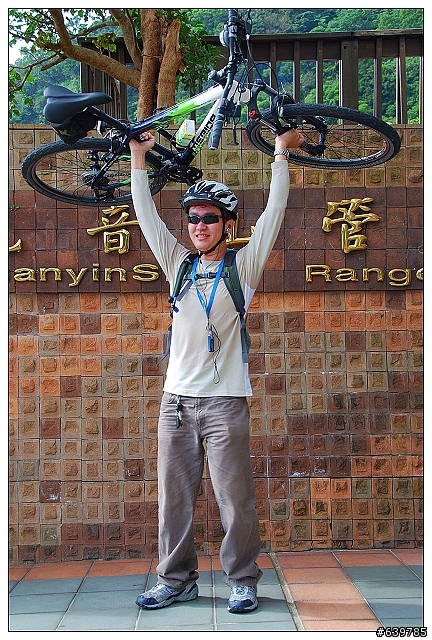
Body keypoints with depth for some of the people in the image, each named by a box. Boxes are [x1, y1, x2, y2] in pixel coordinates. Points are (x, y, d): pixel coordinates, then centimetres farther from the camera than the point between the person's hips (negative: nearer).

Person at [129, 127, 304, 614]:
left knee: (235, 498, -2)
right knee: (174, 496, 6)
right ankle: (176, 580, 17)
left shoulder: (243, 266, 4)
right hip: (177, 397, 4)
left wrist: (281, 154, -1)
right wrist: (138, 157, 11)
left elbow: (273, 214, -1)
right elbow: (146, 215, 13)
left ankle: (242, 581, 10)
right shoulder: (179, 265, 13)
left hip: (224, 399, -3)